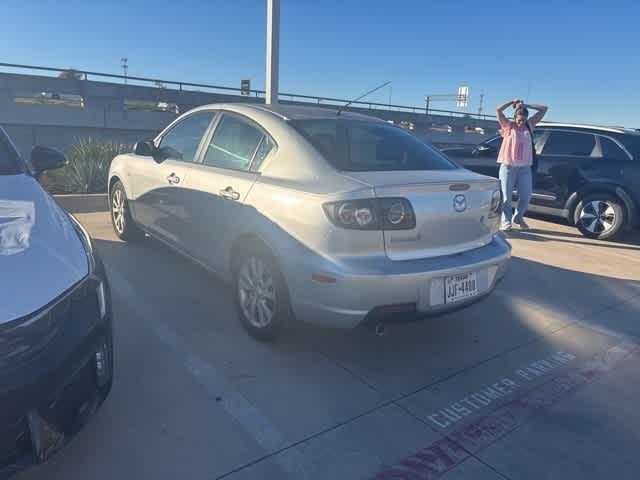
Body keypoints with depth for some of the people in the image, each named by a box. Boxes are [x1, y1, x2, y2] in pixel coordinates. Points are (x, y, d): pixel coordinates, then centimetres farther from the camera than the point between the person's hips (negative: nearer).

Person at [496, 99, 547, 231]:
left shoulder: (529, 126, 12)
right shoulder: (508, 126, 3)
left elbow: (543, 109, 15)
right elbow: (498, 110, -7)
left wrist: (526, 105, 9)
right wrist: (513, 102, 2)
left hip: (525, 168, 3)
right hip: (508, 166, -3)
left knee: (525, 196, 2)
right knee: (506, 197, -2)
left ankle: (518, 218, 24)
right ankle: (506, 222, 9)